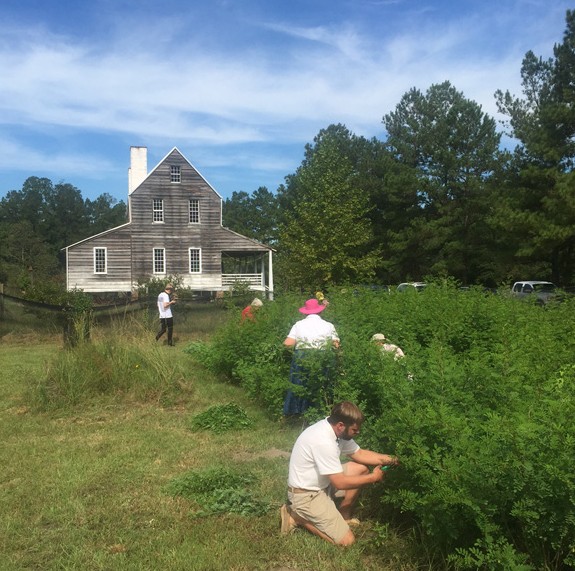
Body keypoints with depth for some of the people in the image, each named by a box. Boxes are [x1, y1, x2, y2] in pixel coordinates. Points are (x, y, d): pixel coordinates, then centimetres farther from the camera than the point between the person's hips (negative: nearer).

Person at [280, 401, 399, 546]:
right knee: (347, 541, -8)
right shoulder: (323, 442, -33)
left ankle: (343, 516, 18)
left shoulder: (333, 428, -5)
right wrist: (373, 478, -15)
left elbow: (359, 454, 9)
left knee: (361, 468, 6)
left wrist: (389, 459, -4)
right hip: (306, 495, -9)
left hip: (320, 482, 9)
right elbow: (340, 483, -26)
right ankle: (297, 517, 2)